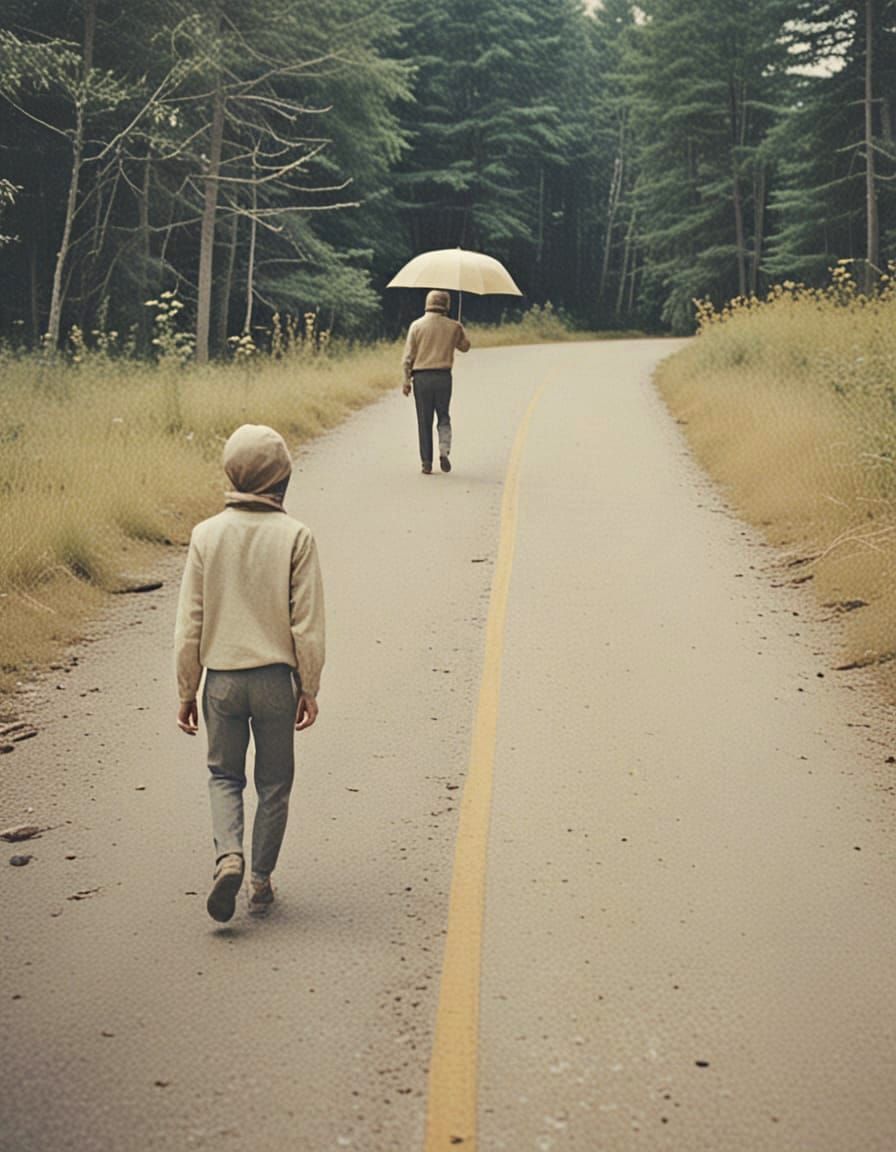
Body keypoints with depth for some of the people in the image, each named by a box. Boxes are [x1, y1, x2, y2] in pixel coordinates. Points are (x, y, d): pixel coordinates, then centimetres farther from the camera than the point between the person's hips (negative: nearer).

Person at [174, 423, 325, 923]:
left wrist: (187, 692, 8)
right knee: (274, 785, 14)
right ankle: (261, 882, 20)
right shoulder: (296, 536, -9)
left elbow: (189, 624, 0)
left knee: (224, 775, 18)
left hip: (221, 680, 1)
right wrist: (309, 690, 3)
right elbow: (308, 624, -7)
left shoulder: (207, 535, -3)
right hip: (276, 679, -1)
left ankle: (229, 854, -5)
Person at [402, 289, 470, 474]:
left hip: (421, 377, 0)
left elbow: (408, 356, -2)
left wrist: (406, 381, 3)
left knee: (424, 421, 6)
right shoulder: (453, 326, 0)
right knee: (444, 417, 13)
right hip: (443, 377, 0)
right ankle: (444, 451, -10)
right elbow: (465, 346, 17)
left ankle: (426, 462, 6)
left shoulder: (416, 325, -1)